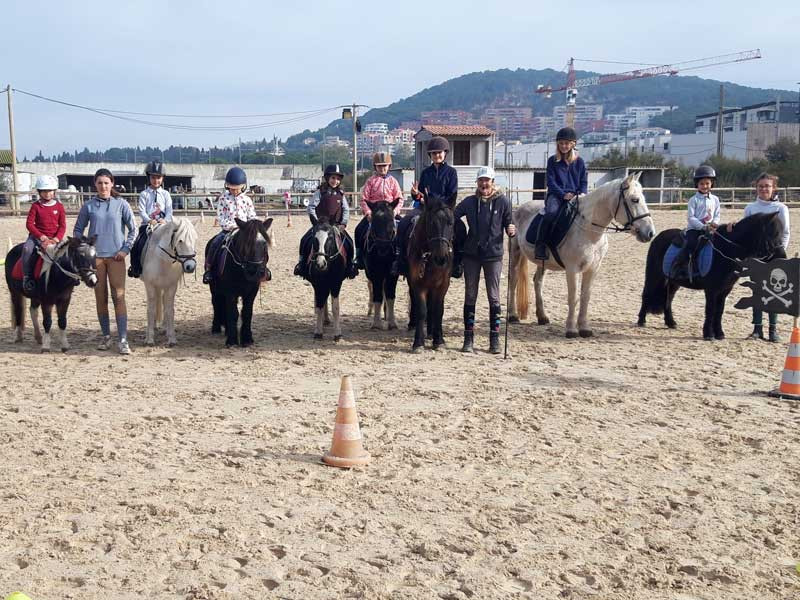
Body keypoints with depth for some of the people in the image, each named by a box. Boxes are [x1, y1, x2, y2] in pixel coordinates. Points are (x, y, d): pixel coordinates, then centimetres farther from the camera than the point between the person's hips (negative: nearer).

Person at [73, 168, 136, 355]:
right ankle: (106, 336, 20)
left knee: (119, 297, -7)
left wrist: (125, 249, -5)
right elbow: (78, 230, 12)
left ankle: (123, 340, -9)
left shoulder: (121, 204, 1)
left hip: (115, 257, -2)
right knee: (100, 298, 7)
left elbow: (132, 229, 4)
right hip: (95, 257, 2)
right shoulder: (89, 206, 4)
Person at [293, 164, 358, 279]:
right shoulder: (320, 192, -2)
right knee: (305, 240, -18)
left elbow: (346, 210, 5)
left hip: (336, 225, 2)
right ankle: (302, 262, -3)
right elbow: (311, 207, -6)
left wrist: (343, 224, -9)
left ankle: (350, 264, 5)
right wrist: (315, 221, -15)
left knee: (348, 242, -13)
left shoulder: (341, 194, 7)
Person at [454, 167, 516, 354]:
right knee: (470, 296, 5)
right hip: (472, 254, 2)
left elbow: (509, 224, 2)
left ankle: (495, 340, 11)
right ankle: (468, 340, 12)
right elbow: (452, 216, 0)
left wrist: (512, 231, -18)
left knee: (493, 297, 3)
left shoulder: (503, 202, -1)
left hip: (493, 254, -2)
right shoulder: (470, 202, 3)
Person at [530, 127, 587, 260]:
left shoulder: (579, 162, 13)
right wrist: (563, 194, -13)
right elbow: (551, 182, 1)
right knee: (551, 213, -34)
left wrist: (582, 193, -8)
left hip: (575, 196, 2)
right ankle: (540, 245, -26)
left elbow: (583, 182, 15)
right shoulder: (553, 161, 7)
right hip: (556, 195, -2)